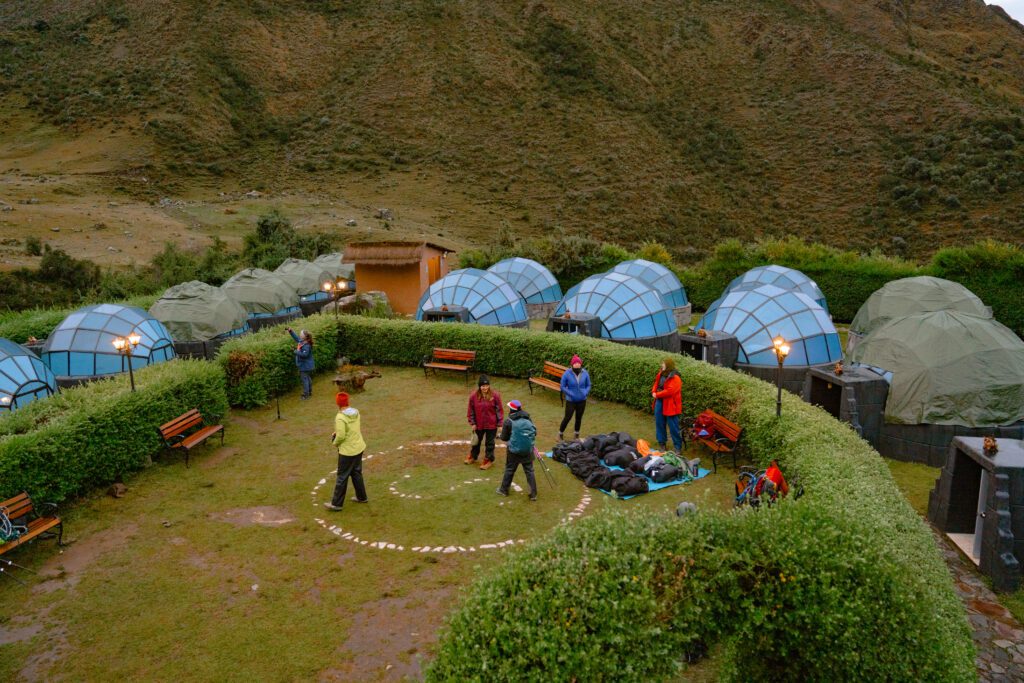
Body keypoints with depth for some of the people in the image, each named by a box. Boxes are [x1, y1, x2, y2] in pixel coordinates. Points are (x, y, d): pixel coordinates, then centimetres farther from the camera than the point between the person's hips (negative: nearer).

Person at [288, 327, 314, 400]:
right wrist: (291, 331, 10)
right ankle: (309, 392, 35)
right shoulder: (301, 341, 1)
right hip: (305, 365, 10)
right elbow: (296, 337, 18)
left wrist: (296, 352, -28)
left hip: (305, 366, -10)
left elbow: (304, 354, -37)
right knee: (308, 378, 21)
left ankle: (306, 394, 10)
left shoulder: (306, 346, -28)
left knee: (304, 379, 0)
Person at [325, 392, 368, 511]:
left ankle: (336, 503, 16)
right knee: (357, 473, 22)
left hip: (347, 451, -7)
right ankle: (362, 497, 33)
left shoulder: (340, 418, -23)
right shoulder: (356, 412, 0)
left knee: (342, 477, 4)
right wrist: (337, 432, 11)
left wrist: (335, 442, -3)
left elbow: (341, 436, -24)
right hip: (359, 447, 7)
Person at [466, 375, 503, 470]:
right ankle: (473, 457, 44)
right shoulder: (473, 396, -10)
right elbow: (471, 410, 0)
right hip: (478, 424, 3)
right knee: (476, 441, 22)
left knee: (489, 443, 10)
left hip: (491, 425, -3)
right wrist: (472, 423, -1)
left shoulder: (495, 395, -14)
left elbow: (499, 410, -8)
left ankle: (488, 460, 28)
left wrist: (500, 423, -8)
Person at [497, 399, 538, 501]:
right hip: (528, 450, 3)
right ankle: (533, 493, 8)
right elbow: (535, 432, 8)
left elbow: (504, 438, -2)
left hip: (514, 450, -3)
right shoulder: (528, 419, 4)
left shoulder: (508, 421, -8)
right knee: (529, 471, 8)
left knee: (509, 470, 13)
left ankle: (504, 490, 27)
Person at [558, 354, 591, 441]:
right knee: (567, 417, 4)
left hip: (582, 400, 3)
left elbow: (588, 385, 2)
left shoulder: (585, 373, -10)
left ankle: (577, 435, 35)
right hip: (571, 401, -3)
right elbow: (563, 387, -9)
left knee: (579, 418, 16)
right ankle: (560, 434, 24)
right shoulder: (567, 374, -18)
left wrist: (585, 393, -15)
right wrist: (571, 394, -18)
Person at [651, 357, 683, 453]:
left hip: (670, 405, -8)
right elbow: (656, 384, 18)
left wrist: (657, 395, -16)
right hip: (659, 402, 8)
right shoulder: (661, 374, 8)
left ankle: (678, 447, 9)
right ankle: (661, 443, 29)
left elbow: (669, 391, -25)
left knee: (673, 427, -1)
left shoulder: (675, 378, -18)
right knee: (659, 423, 15)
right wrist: (653, 392, -3)